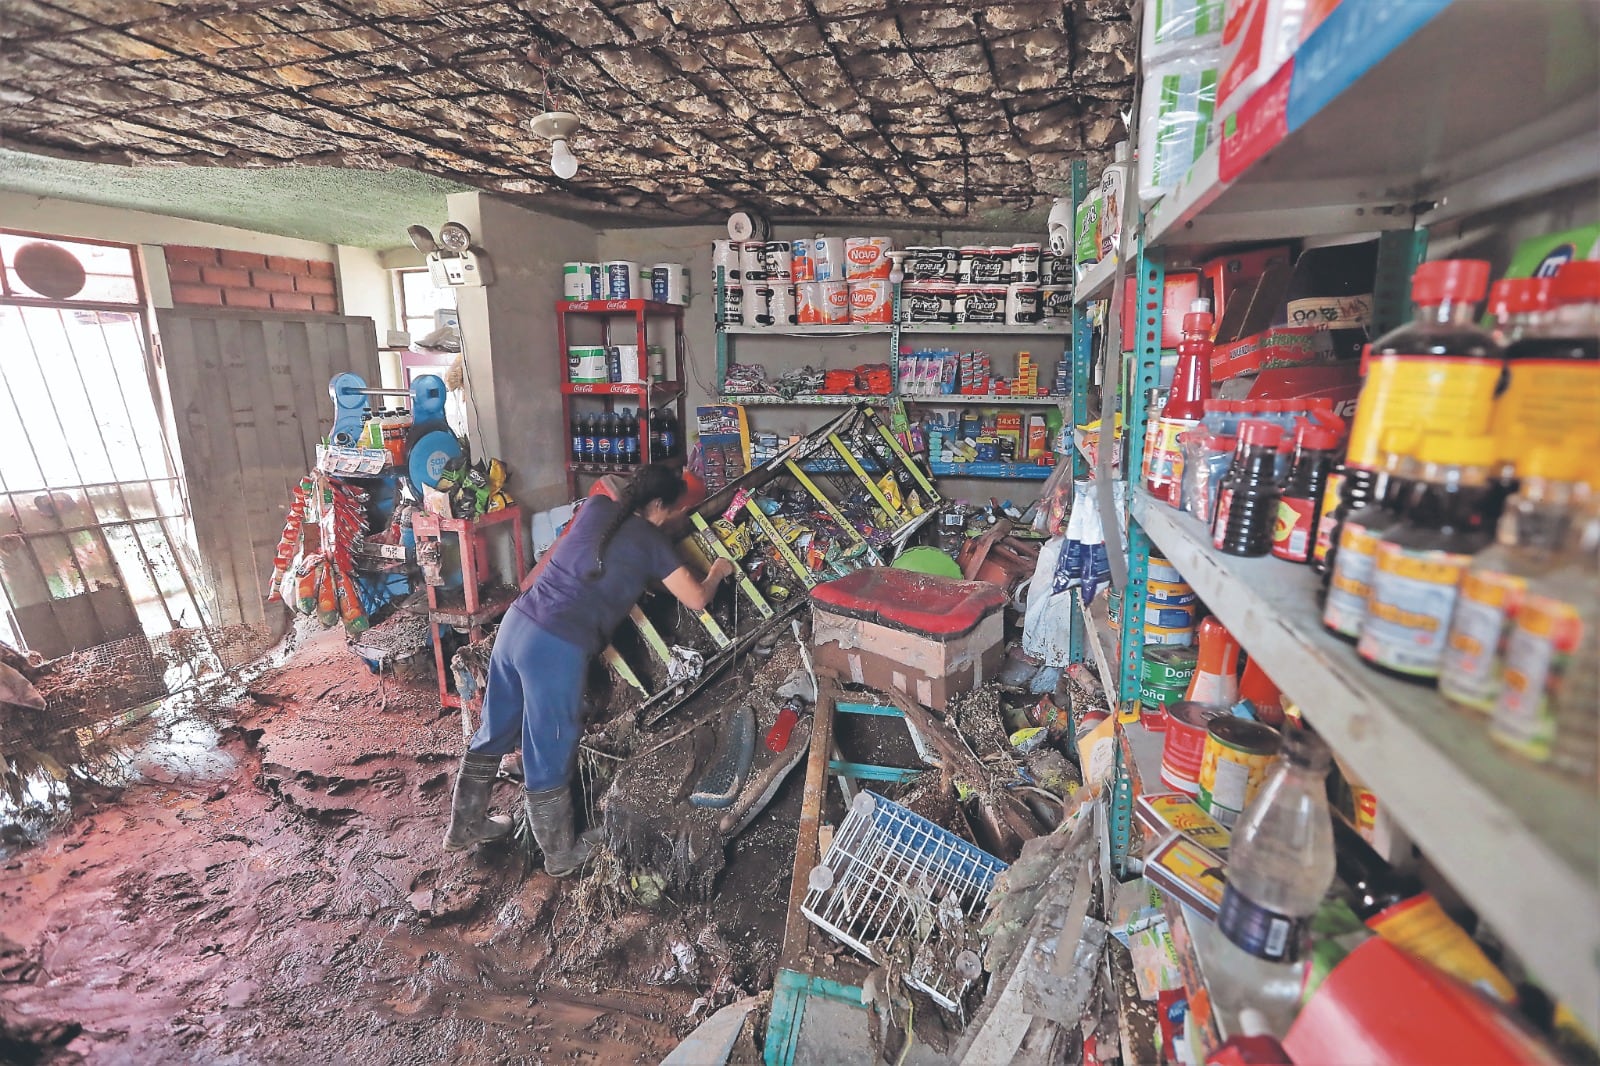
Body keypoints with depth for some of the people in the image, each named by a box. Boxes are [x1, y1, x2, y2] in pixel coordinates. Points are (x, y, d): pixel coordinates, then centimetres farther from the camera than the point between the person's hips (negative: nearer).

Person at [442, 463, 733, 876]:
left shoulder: (597, 506, 11)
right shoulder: (652, 541, -4)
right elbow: (697, 600, 1)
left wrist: (674, 514, 38)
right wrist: (718, 571, 21)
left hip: (516, 622, 8)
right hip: (557, 648, -7)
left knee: (494, 732, 25)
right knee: (550, 757, 10)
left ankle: (464, 825, 45)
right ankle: (561, 854, 32)